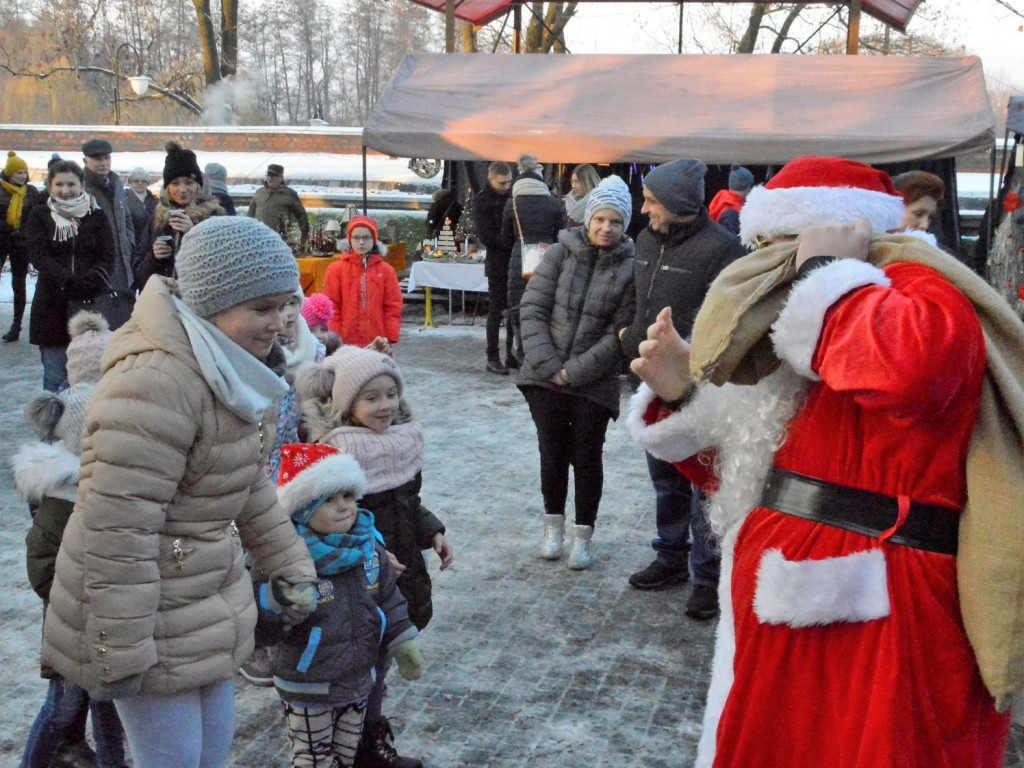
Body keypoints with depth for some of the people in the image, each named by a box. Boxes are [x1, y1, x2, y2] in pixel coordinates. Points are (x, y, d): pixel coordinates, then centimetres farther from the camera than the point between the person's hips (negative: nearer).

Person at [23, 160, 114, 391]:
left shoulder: (97, 216, 9)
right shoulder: (39, 216, 8)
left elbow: (107, 259, 1)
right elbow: (39, 256, -4)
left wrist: (87, 282, -18)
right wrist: (68, 281, -21)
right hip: (53, 305, 0)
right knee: (55, 378, 0)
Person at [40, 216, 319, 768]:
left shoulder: (220, 369, 5)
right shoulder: (156, 383, -28)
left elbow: (250, 484, 15)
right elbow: (119, 525, -27)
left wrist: (289, 566, 16)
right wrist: (118, 654, -22)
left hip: (204, 595, 9)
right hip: (150, 612, -9)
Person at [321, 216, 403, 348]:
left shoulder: (386, 270, 6)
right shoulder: (336, 269, 3)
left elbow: (393, 306, 5)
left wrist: (391, 337, -2)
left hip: (377, 343, 1)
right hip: (346, 344, -1)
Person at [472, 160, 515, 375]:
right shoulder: (482, 200, -5)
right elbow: (486, 236, -11)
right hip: (498, 263, -5)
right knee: (496, 310, -2)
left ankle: (512, 355, 16)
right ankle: (493, 358, 4)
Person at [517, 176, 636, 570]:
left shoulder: (631, 267, -6)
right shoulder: (560, 252, -3)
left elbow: (620, 331, -8)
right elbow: (532, 309, -3)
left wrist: (574, 371, -13)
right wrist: (547, 364, -11)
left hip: (594, 382, -1)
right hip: (545, 376, 2)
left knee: (587, 457, 8)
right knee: (552, 452, 12)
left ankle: (583, 535, 24)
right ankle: (553, 526, 31)